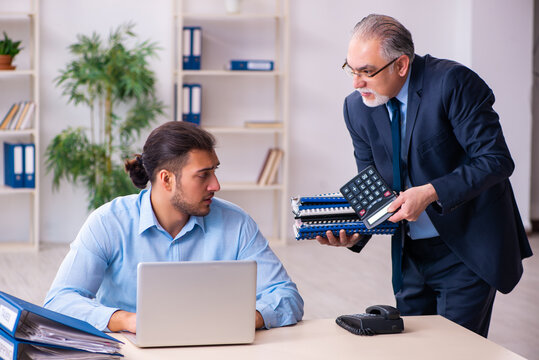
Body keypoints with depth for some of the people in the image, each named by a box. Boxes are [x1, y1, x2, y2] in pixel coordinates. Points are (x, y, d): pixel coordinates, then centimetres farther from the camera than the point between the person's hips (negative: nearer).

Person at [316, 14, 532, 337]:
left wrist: (431, 193, -28)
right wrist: (353, 234, -11)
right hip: (411, 255, 6)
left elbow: (496, 159, -19)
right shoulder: (357, 107, 1)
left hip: (468, 249, -6)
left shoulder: (452, 82, -17)